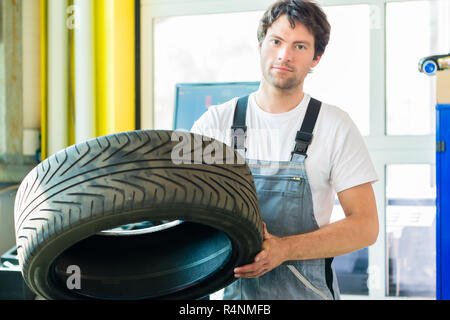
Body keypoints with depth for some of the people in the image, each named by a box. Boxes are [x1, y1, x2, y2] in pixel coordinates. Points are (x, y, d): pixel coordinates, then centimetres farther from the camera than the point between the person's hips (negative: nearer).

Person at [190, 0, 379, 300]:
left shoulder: (336, 126, -3)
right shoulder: (216, 121, 1)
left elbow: (365, 226, -6)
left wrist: (285, 248, -21)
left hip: (306, 290, -1)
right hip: (232, 289, 1)